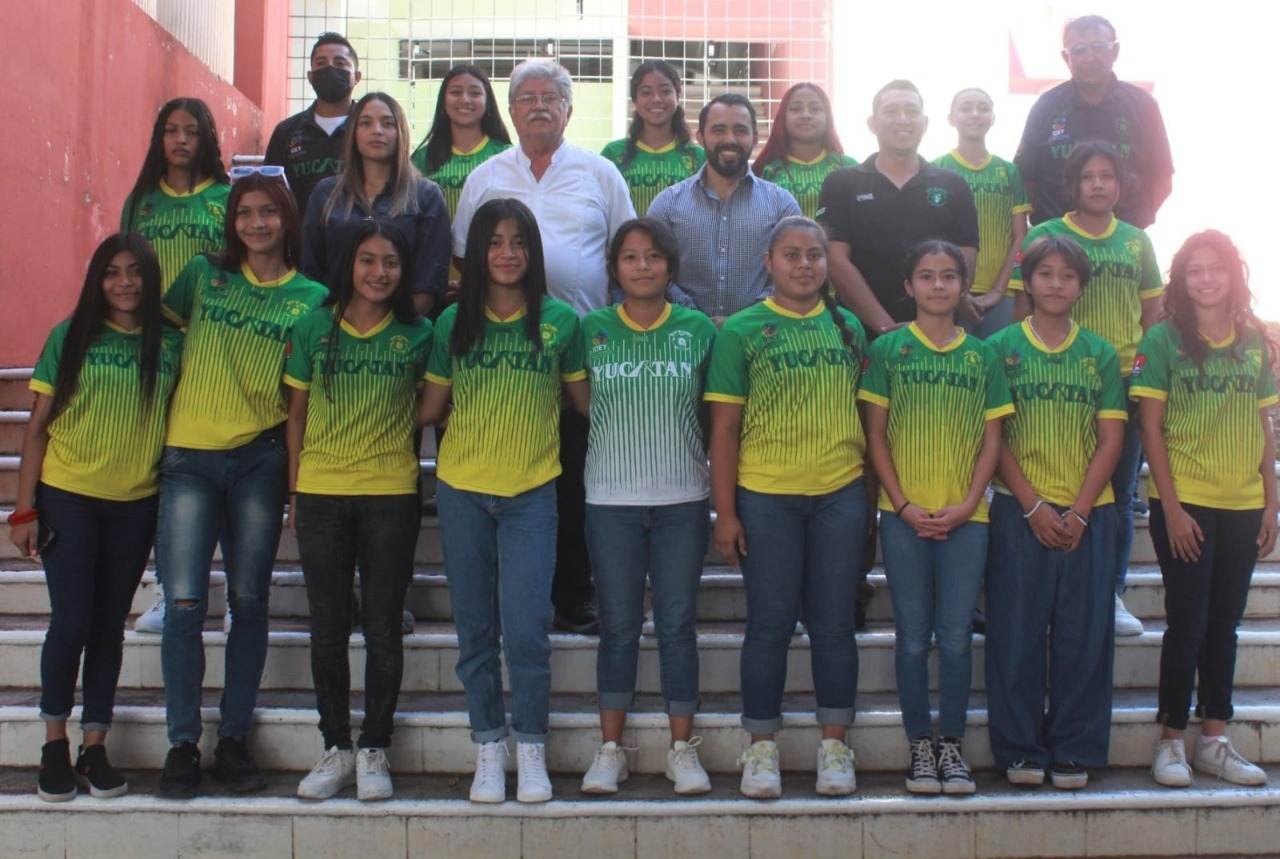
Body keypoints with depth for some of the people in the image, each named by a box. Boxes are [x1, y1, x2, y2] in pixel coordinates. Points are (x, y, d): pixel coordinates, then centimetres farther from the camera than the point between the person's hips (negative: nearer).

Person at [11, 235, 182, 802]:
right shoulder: (70, 336, -2)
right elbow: (38, 426, -1)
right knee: (71, 623, -4)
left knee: (110, 626, 8)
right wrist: (24, 508, -5)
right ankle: (54, 743, 14)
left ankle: (95, 747, 18)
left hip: (136, 506, 2)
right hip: (67, 499, -2)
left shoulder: (172, 346, 2)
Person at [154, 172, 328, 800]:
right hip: (189, 458, 0)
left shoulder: (311, 297, 5)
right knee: (184, 604, -5)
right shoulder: (204, 275, 8)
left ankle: (234, 741, 16)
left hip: (258, 460, 0)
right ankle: (182, 744, 6)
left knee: (248, 603, 5)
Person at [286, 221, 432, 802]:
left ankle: (374, 751, 16)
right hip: (320, 495, 1)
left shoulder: (417, 336, 0)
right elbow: (297, 413, 8)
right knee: (328, 628, 8)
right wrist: (294, 491, 7)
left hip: (390, 496, -1)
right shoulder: (313, 330, 3)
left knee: (382, 628, 4)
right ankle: (335, 748, 20)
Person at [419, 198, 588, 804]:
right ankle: (488, 748, 22)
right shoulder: (454, 322, 3)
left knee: (526, 628, -8)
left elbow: (585, 401, 5)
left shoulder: (559, 321, -1)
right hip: (461, 490, 2)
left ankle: (530, 748, 11)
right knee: (475, 629, 9)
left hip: (531, 494, -2)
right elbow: (429, 409, 7)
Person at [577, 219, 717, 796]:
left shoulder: (698, 330, 4)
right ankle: (610, 749, 18)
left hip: (683, 499, 0)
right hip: (611, 499, 0)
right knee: (618, 625, 7)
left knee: (678, 624, 6)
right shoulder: (592, 330, 3)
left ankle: (682, 748, 16)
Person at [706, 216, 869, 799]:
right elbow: (724, 429, -3)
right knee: (769, 624, 4)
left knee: (834, 622, 9)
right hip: (765, 496, -2)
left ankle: (834, 745, 21)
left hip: (840, 494, 3)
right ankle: (761, 748, 16)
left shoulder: (848, 328, 8)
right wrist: (725, 512, -6)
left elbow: (865, 412, 14)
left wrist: (875, 492, 10)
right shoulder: (741, 331, -1)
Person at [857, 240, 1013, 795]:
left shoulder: (982, 355, 8)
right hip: (904, 514, -1)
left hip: (964, 516, 1)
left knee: (956, 637, 3)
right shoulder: (888, 348, 3)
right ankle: (920, 745, 15)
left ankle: (953, 745, 16)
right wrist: (904, 505, -8)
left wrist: (967, 504, -7)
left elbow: (991, 439, 6)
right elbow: (876, 437, 1)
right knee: (913, 636, 5)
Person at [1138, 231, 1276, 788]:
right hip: (1185, 502, -4)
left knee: (1224, 623, 11)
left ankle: (1214, 741, 20)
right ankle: (1171, 740, 11)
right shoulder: (1164, 339, -4)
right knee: (1187, 622, -1)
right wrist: (1171, 507, -11)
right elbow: (1151, 427, -6)